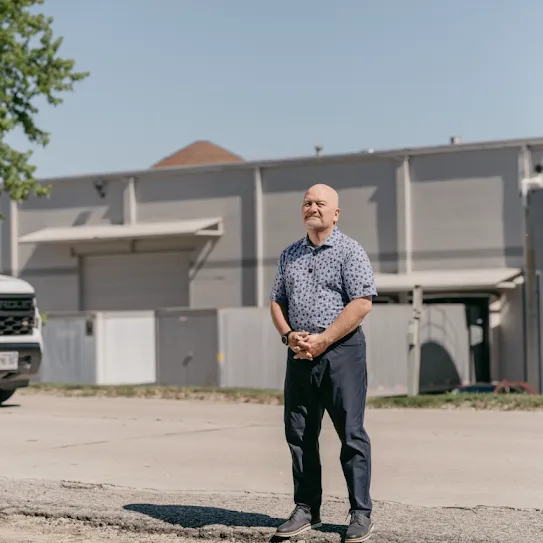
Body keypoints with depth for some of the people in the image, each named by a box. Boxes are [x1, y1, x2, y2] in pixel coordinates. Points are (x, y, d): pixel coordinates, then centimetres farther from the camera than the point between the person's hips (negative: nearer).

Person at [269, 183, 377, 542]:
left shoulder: (350, 251, -2)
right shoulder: (289, 255, 17)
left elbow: (362, 302, -11)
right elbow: (277, 301, 18)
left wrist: (322, 340, -15)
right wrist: (289, 336, -2)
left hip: (341, 350, -6)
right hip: (300, 353, 6)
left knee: (351, 433, -5)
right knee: (299, 433, 7)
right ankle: (306, 510, 16)